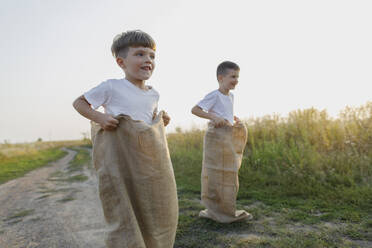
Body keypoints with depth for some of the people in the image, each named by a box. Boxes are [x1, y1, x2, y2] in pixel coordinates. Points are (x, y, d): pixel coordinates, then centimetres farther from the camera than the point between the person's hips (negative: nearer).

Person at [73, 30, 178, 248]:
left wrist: (162, 122, 3)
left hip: (147, 160, 6)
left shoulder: (153, 94, 9)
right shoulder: (112, 87, -7)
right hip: (118, 159, -6)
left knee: (159, 211, 15)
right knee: (125, 213, 0)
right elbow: (79, 102, 2)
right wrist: (98, 117, -16)